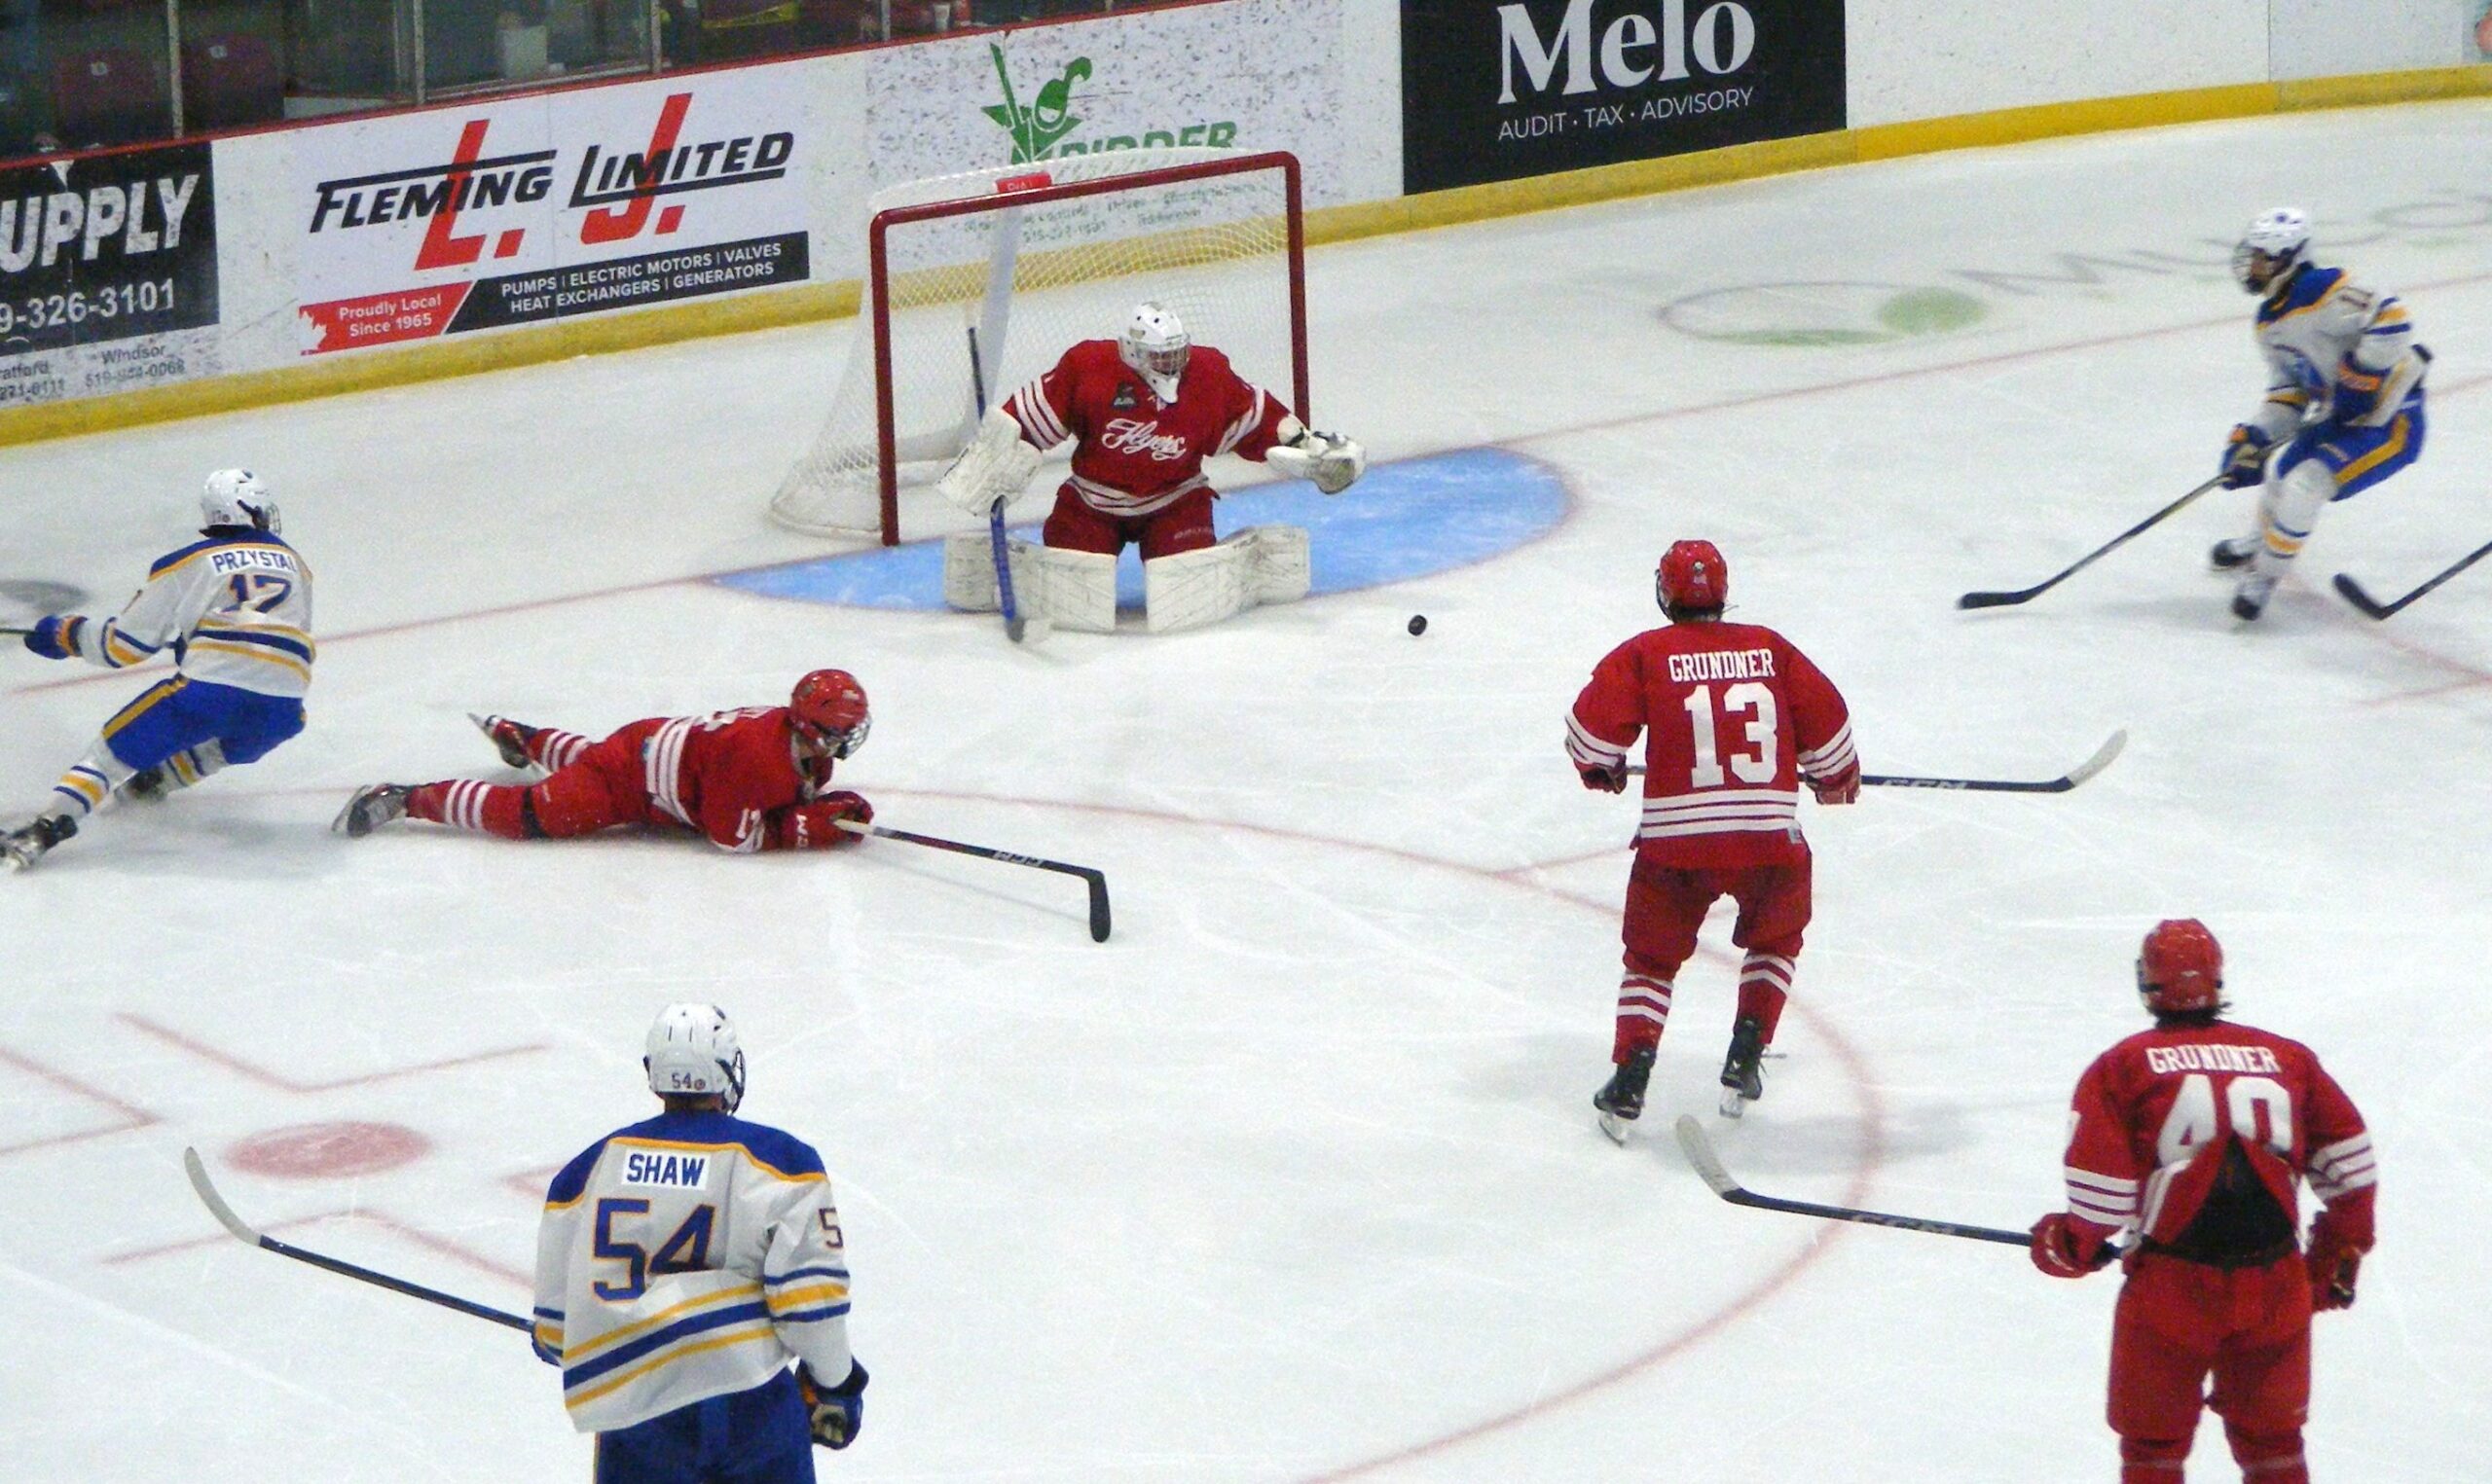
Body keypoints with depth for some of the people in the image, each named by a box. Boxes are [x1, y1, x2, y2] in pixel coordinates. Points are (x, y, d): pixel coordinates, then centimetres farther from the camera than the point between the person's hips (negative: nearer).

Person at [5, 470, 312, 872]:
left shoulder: (187, 564, 12)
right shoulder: (294, 563, 24)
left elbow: (123, 646, 12)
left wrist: (67, 634, 30)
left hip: (210, 687, -3)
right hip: (283, 709, 3)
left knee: (116, 750, 4)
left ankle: (44, 829, -10)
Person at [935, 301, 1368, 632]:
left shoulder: (1210, 375, -12)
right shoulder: (1087, 367, -19)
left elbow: (1259, 420, 3)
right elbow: (1028, 418, -12)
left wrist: (1308, 448, 2)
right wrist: (986, 472, -11)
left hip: (1175, 501, 1)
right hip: (1092, 501, -1)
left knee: (1189, 596, -21)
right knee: (1072, 598, -21)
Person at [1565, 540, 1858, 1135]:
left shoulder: (1644, 654, 2)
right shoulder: (1770, 649, 9)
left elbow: (1593, 724, -3)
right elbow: (1826, 721, 12)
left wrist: (1601, 767, 19)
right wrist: (1835, 778, 32)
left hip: (1676, 840, -1)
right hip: (1770, 838, 1)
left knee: (1652, 957, 17)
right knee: (1776, 940, 28)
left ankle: (1628, 1083, 4)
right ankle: (1744, 1061, 19)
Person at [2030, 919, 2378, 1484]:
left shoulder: (2122, 1067, 0)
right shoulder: (2286, 1058, 10)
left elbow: (2102, 1191, -6)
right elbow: (2348, 1161, 11)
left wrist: (2070, 1247, 12)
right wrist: (2340, 1252, 22)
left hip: (2171, 1286, -3)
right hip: (2275, 1288, 3)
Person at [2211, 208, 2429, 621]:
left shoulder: (2322, 294, -24)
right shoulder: (2269, 321, 7)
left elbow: (2390, 318, -34)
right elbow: (2287, 392, 11)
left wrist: (2360, 378, -32)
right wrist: (2253, 438, -2)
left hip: (2390, 420, -10)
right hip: (2337, 418, 10)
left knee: (2307, 484, -21)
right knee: (2282, 478, 21)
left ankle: (2264, 575, -5)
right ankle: (2260, 542, 52)